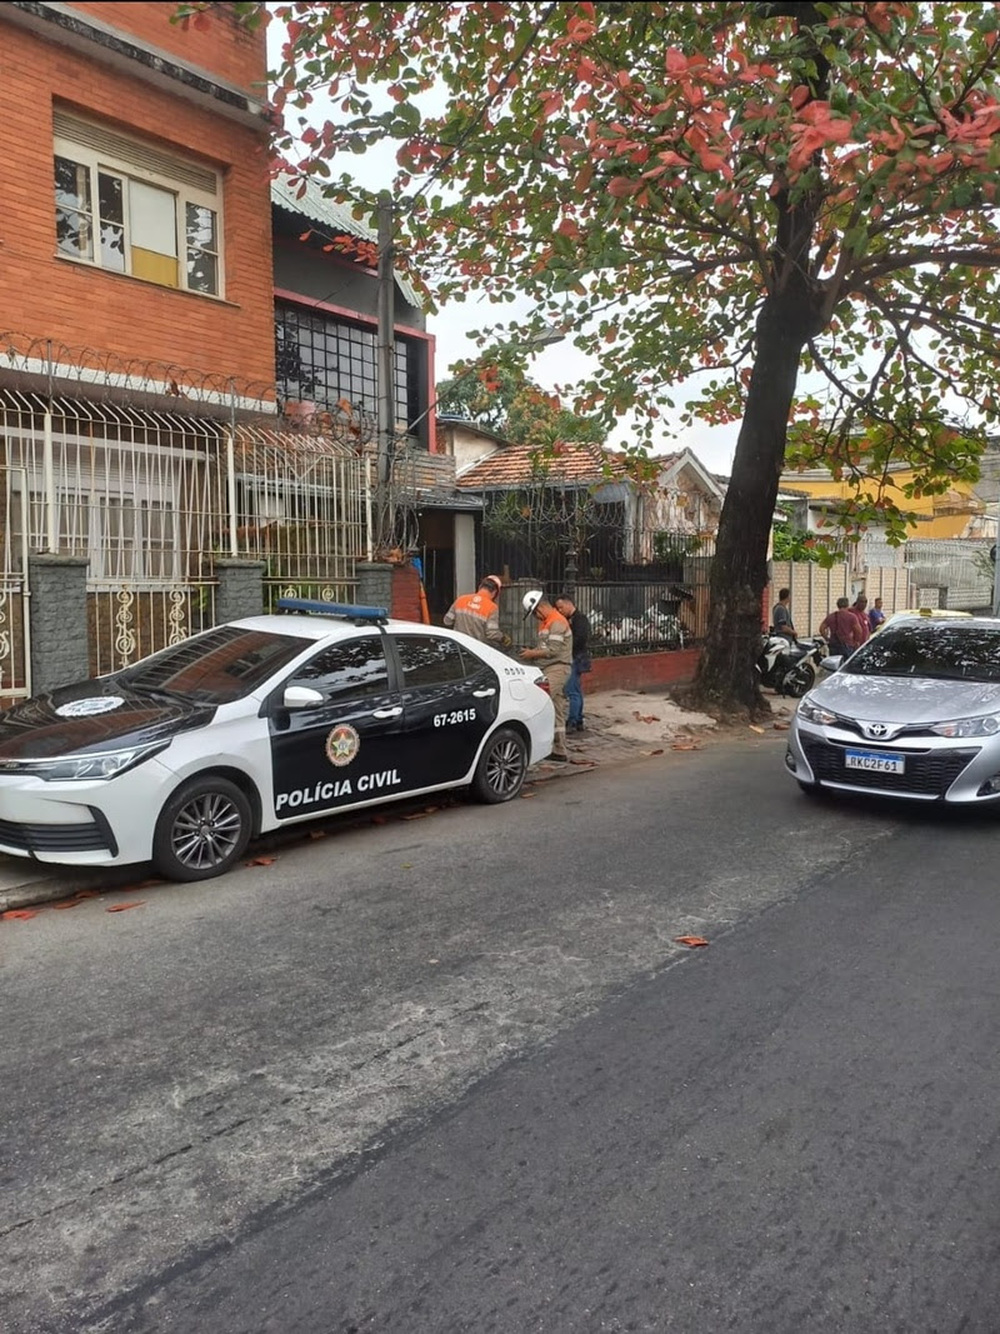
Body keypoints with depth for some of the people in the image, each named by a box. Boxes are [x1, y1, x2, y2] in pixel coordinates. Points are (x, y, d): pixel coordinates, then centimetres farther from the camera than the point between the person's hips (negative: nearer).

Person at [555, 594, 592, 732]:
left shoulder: (580, 619, -11)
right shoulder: (570, 619, 19)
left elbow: (580, 639, -22)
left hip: (577, 659, -10)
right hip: (574, 660, 10)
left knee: (572, 691, -11)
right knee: (577, 691, 13)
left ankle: (571, 723, -11)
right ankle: (578, 722, 19)